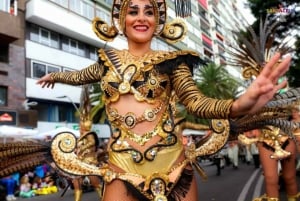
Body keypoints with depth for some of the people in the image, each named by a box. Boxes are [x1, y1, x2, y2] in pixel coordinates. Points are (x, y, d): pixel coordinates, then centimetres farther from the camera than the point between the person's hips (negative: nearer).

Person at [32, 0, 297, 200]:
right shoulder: (109, 60, 8)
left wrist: (239, 105, -30)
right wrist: (55, 76, 46)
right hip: (121, 166, 2)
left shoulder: (171, 60, 1)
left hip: (170, 163, -1)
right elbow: (79, 76, 27)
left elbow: (196, 102, -11)